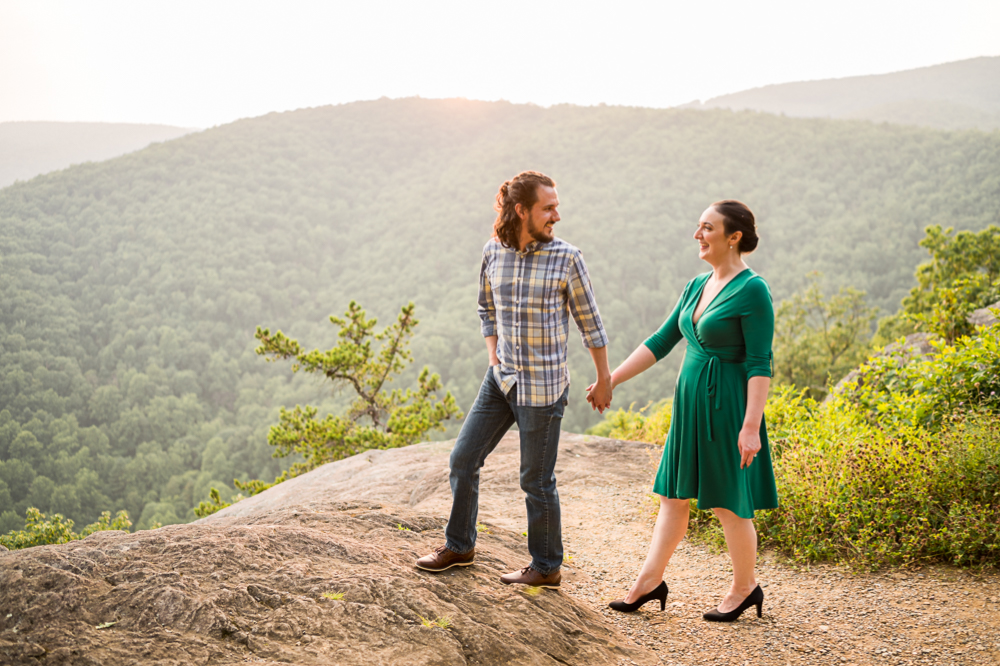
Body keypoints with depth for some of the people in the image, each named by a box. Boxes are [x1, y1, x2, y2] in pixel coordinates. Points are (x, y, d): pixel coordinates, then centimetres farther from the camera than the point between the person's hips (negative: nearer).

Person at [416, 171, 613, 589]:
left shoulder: (565, 258, -10)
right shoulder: (493, 253, 1)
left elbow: (589, 322, -3)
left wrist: (604, 379, 1)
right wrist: (493, 359, 5)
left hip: (542, 386, -5)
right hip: (501, 379, 5)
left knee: (536, 480, 4)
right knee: (463, 458, 10)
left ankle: (546, 568, 22)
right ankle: (459, 546, 30)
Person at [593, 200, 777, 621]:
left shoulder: (752, 290, -13)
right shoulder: (698, 286, 10)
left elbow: (760, 363, -17)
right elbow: (661, 341, 13)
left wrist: (751, 426, -22)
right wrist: (611, 379, 10)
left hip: (726, 405, -8)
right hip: (691, 403, 8)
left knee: (727, 503, 4)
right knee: (673, 494, 11)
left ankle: (745, 587, 22)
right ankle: (650, 581, 19)